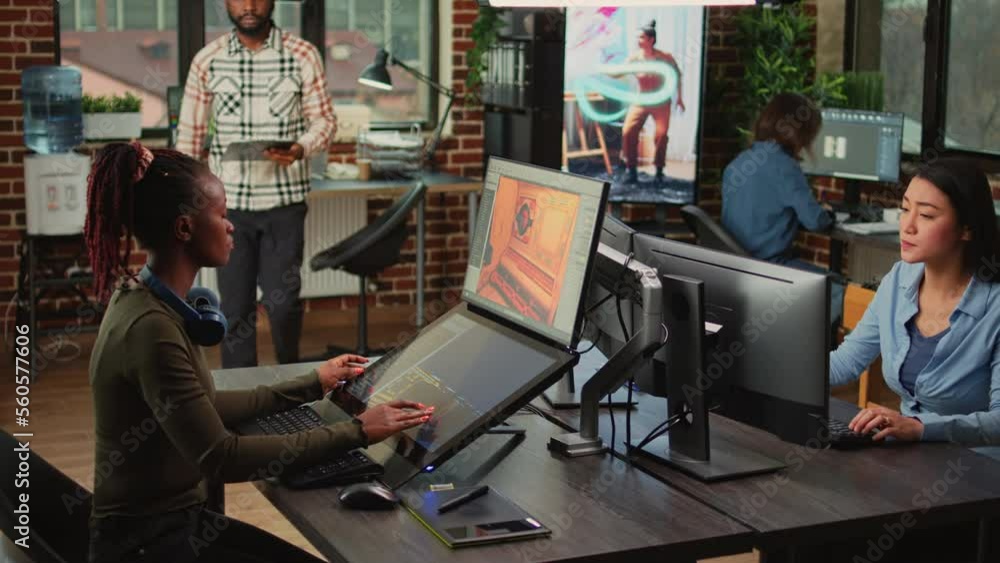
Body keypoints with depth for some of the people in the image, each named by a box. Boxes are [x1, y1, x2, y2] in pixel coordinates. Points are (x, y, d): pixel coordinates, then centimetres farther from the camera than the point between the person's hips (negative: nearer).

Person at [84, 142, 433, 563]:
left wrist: (312, 386, 17)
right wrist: (355, 432, -23)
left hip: (182, 519, 9)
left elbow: (202, 409, 14)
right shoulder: (150, 329, -25)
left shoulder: (147, 300, 4)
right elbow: (219, 458, -27)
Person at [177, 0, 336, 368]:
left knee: (282, 302, -4)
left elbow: (324, 120, 4)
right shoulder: (207, 61, 4)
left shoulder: (303, 56, 0)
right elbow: (190, 134, 9)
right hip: (228, 201, 1)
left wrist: (300, 149, -18)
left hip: (284, 200, -1)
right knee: (235, 308, 5)